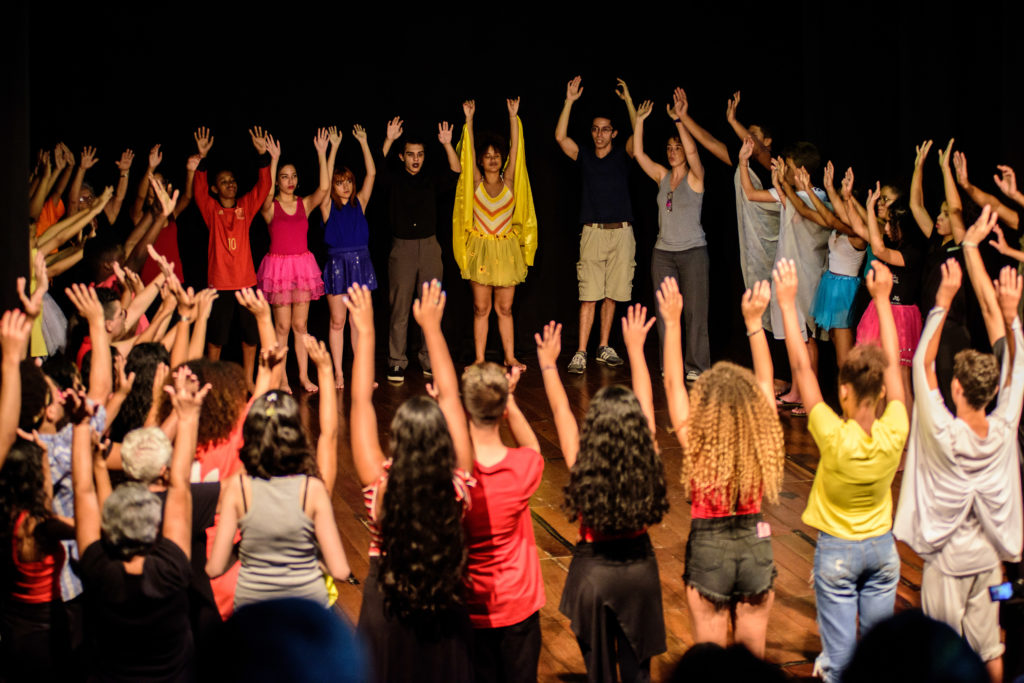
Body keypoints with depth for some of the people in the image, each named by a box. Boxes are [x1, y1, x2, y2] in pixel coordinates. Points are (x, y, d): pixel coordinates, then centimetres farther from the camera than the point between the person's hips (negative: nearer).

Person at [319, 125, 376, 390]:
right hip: (337, 263, -2)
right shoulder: (328, 207, 1)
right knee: (337, 321, 2)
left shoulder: (359, 204, 9)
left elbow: (371, 174, 3)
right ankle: (338, 374, 7)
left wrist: (364, 142, -1)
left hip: (360, 262, 2)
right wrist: (333, 149, -13)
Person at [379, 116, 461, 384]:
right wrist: (389, 140, -26)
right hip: (402, 248, -2)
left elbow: (455, 171, -8)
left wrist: (447, 145, -21)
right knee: (399, 308, -3)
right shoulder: (394, 178, 2)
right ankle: (396, 363, 0)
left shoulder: (432, 178, 7)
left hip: (429, 246, 2)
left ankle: (429, 361, 11)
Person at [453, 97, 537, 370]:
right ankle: (479, 360, 6)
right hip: (481, 249, -1)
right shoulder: (476, 182, 2)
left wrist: (513, 116, -8)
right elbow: (468, 151, -5)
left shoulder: (509, 181, 5)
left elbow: (515, 149, -2)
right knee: (481, 309, 2)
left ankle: (509, 357, 12)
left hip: (507, 249, 1)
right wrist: (469, 120, -12)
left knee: (505, 308, 6)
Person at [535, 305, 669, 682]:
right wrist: (635, 347, 9)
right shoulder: (647, 464, -17)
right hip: (639, 566, 2)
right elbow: (645, 400, -3)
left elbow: (561, 411, -7)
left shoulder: (583, 468, -22)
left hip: (594, 573, -2)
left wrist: (548, 364, 8)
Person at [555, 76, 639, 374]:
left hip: (621, 232, 1)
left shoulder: (622, 156, 8)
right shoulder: (584, 157, 9)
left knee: (611, 295, 6)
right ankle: (581, 353, -8)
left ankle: (604, 347, 17)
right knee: (589, 296, -6)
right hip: (592, 233, -1)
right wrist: (569, 102, -7)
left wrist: (628, 100, -10)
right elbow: (561, 136, -3)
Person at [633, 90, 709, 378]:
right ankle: (670, 366, 10)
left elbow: (692, 152, -22)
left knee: (695, 311, -3)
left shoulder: (695, 177, -4)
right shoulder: (662, 176, 9)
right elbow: (638, 153, 3)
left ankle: (697, 366, 3)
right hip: (663, 253, 5)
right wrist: (639, 120, -4)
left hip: (693, 251, -4)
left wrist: (679, 120, -31)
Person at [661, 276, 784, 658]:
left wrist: (672, 322, -9)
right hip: (755, 545, 2)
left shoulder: (697, 446, -20)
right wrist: (754, 321, 2)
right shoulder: (764, 442, -14)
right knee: (753, 654, 16)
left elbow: (673, 383, -11)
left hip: (709, 548, -2)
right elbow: (765, 379, -1)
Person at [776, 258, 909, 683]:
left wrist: (788, 302, -19)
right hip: (881, 546, 3)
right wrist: (882, 298, 3)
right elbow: (893, 363, -6)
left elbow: (801, 368, -23)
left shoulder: (834, 438, -27)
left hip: (837, 550, -3)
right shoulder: (895, 434, -18)